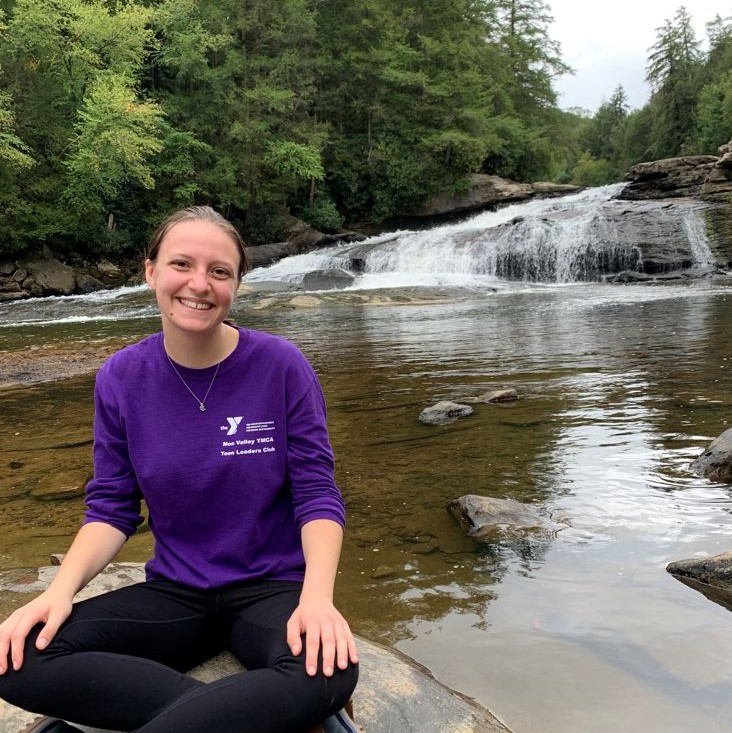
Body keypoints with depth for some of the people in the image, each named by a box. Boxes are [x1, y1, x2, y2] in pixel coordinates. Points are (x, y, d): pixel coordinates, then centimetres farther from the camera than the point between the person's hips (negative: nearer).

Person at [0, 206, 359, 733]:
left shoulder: (282, 366, -11)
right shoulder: (121, 378, -3)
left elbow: (317, 494, -9)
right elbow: (113, 507, 2)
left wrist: (317, 596, -26)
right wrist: (61, 589, -16)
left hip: (273, 585, -3)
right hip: (175, 592, 4)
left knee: (326, 670, -36)